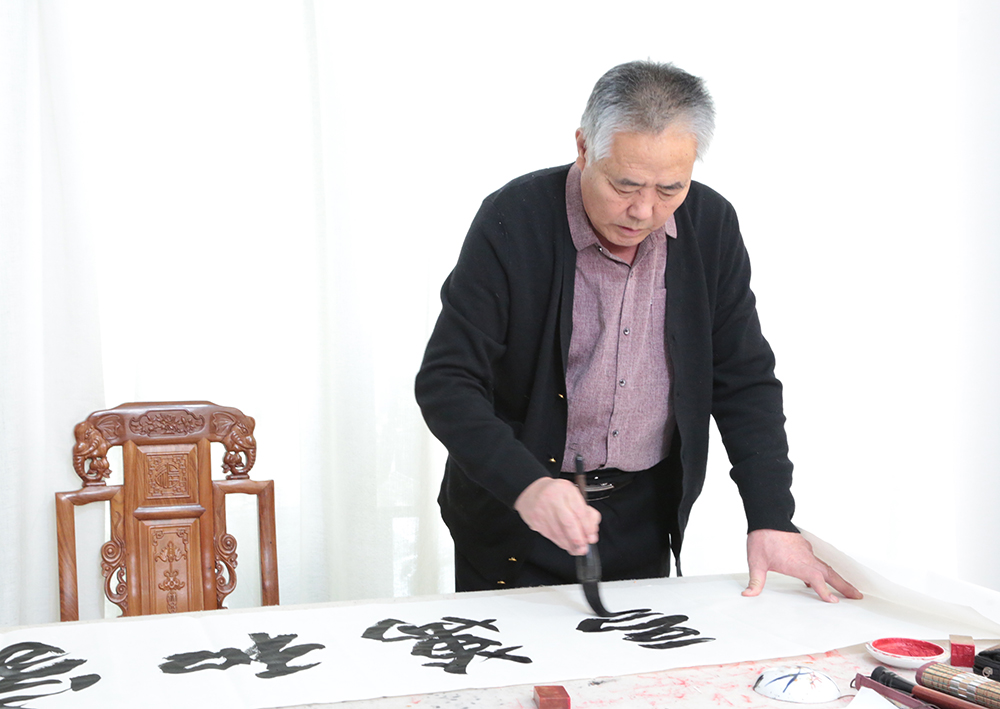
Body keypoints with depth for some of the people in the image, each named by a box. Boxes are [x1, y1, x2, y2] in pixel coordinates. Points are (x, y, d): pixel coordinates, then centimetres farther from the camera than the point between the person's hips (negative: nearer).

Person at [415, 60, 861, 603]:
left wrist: (772, 521, -10)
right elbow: (445, 383, -19)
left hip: (642, 517, 3)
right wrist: (525, 484, -34)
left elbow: (745, 381, 0)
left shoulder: (711, 226, -6)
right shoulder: (514, 221, -18)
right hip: (513, 520, -3)